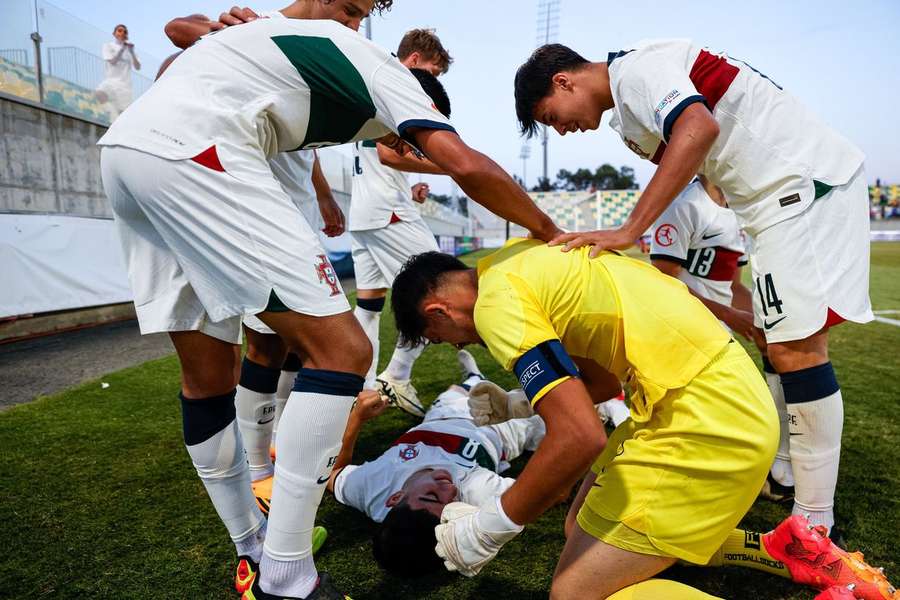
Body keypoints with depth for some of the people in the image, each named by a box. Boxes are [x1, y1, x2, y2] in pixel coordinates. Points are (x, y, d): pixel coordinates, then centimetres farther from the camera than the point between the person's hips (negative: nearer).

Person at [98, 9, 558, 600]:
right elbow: (468, 167, -5)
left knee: (210, 376, 13)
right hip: (191, 151, -9)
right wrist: (552, 232, 10)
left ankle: (254, 550, 26)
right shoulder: (387, 72, 10)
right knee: (342, 350, -9)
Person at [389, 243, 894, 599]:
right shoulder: (522, 259, 13)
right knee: (590, 529, 20)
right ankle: (782, 549, 25)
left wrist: (487, 529, -11)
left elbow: (580, 437, -23)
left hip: (708, 421, -10)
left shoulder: (496, 301, -15)